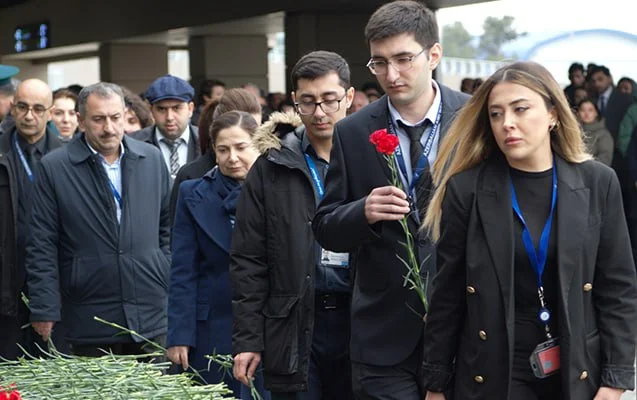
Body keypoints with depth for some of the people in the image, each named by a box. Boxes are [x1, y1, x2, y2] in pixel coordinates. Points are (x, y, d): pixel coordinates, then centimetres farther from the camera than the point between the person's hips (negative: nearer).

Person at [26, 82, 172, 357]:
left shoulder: (152, 159, 8)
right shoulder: (53, 168, -3)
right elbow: (41, 247, -4)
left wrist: (172, 282, 10)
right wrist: (45, 310, -7)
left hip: (153, 317, 3)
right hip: (90, 323, -3)